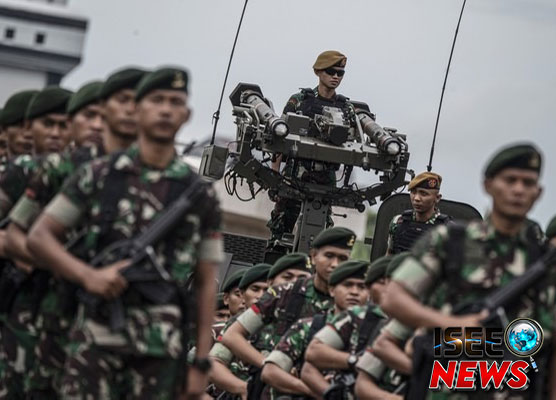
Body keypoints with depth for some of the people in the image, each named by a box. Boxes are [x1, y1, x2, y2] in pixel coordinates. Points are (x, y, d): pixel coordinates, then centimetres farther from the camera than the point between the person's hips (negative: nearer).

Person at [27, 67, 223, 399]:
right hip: (96, 338, -1)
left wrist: (202, 362, 2)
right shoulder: (99, 175, 7)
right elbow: (39, 236, 8)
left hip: (162, 348, 1)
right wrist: (87, 275, -9)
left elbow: (206, 285, 8)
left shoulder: (200, 195, 8)